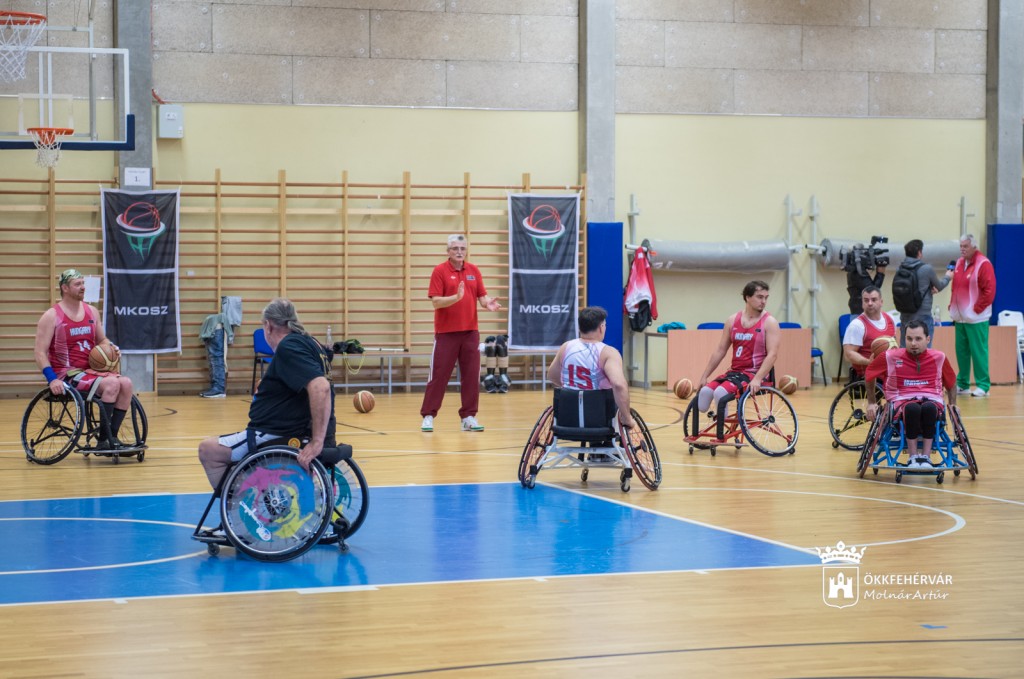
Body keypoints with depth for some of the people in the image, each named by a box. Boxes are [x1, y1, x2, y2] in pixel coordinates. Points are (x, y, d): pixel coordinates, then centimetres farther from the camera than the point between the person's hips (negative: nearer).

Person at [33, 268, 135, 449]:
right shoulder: (52, 316, -7)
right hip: (67, 375, -7)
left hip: (91, 370, 7)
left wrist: (112, 348, 0)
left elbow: (102, 340, 24)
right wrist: (52, 380, -22)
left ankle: (112, 438, -14)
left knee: (126, 383, -18)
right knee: (112, 384, -29)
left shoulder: (91, 311, 12)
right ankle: (103, 440, -24)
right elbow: (40, 353, -10)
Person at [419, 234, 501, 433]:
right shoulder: (440, 271, -5)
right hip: (446, 332, -4)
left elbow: (482, 297, 7)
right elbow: (435, 301, -12)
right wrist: (456, 297, -27)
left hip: (470, 331, 4)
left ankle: (469, 417, 10)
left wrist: (488, 303, -15)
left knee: (471, 375, 3)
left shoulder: (473, 271, 8)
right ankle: (428, 416, 8)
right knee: (438, 375, 0)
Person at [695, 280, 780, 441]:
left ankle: (721, 436, -13)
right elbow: (720, 350, 12)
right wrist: (704, 376, 9)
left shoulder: (769, 322, -6)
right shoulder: (732, 320, 8)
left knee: (721, 392, -28)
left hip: (755, 374, -5)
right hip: (734, 371, 5)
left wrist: (757, 379, -27)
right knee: (705, 391, -18)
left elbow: (772, 354, -15)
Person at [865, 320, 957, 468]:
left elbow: (951, 382, 22)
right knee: (912, 408, -39)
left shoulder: (939, 357, 5)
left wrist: (953, 404, 16)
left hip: (931, 401, 1)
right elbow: (869, 375, 16)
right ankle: (913, 457, -31)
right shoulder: (890, 357, 0)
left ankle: (926, 456, -30)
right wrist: (872, 402, 19)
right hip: (902, 401, -1)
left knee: (929, 408, -38)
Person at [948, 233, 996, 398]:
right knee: (961, 351, 8)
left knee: (978, 352, -5)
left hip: (976, 318, -7)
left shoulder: (983, 264, -10)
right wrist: (953, 305, 10)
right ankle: (962, 384, 15)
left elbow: (989, 290, -14)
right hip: (960, 317, 7)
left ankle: (983, 386, 0)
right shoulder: (959, 263, 13)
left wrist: (977, 309, -14)